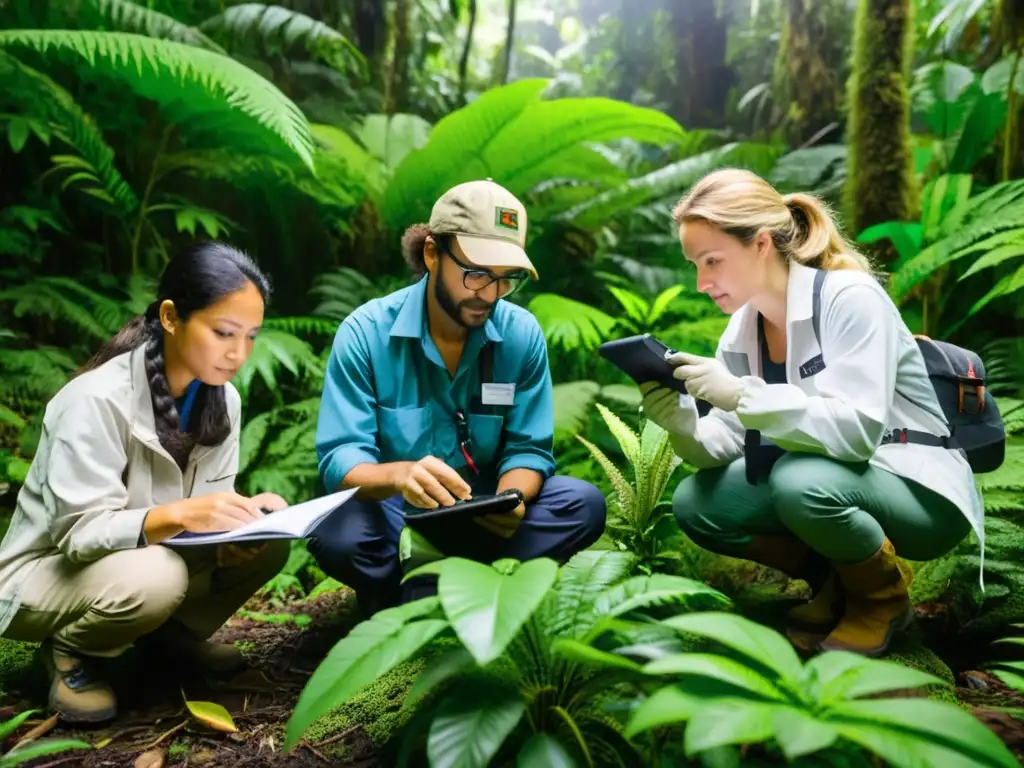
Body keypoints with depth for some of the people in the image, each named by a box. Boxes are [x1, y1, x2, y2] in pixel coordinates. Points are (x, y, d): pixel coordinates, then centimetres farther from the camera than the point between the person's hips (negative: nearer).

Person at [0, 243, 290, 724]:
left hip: (157, 555, 6)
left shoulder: (223, 399, -8)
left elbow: (207, 511, -5)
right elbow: (78, 531, -29)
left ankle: (172, 632, 6)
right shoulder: (97, 399, -28)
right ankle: (69, 650, -4)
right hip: (48, 571, -5)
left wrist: (246, 516, -28)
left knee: (269, 541, -16)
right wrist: (178, 515, -45)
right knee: (154, 578, -37)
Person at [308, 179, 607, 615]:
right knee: (336, 535, -34)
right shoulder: (365, 333, -15)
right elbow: (340, 460, -20)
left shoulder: (522, 335, -7)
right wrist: (398, 475, -43)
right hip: (396, 512, -2)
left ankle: (421, 586, -20)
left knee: (584, 505, -21)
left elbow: (528, 448, -5)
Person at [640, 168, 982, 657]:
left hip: (919, 491, -6)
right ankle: (836, 579, 8)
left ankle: (883, 597, -5)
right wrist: (681, 424, -26)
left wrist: (744, 394, -39)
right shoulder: (741, 330, -1)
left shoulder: (850, 298, -22)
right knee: (694, 504, -10)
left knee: (801, 481, -36)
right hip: (829, 482, 7)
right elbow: (725, 442, -5)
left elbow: (855, 430, -31)